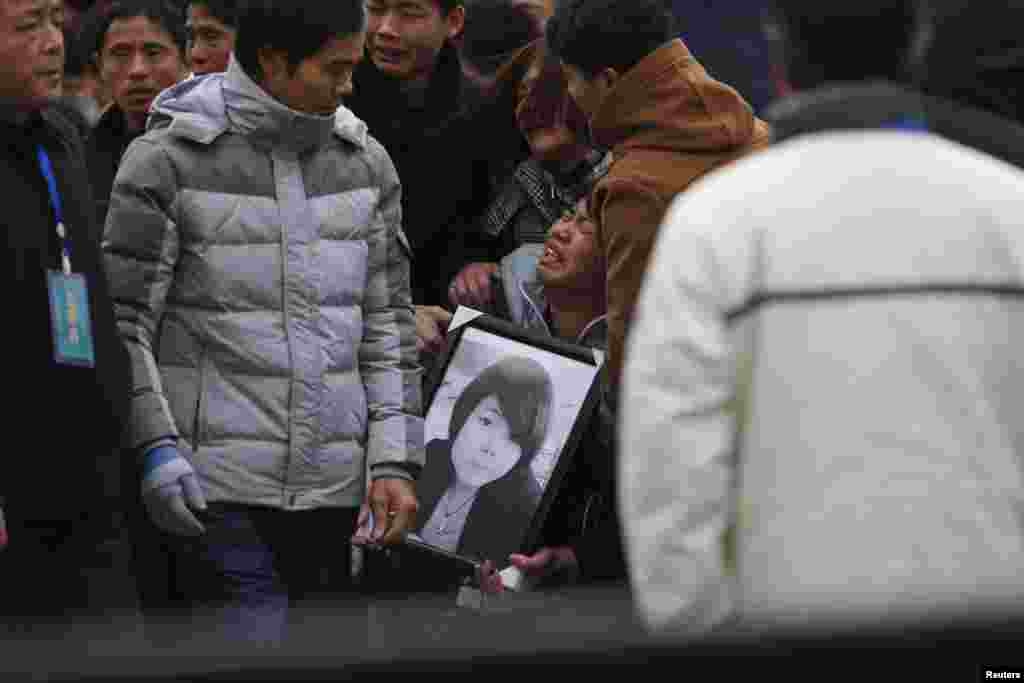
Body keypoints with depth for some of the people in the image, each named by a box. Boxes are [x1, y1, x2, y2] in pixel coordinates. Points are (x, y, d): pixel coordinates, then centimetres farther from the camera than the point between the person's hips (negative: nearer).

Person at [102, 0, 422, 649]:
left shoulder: (366, 162, 10)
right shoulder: (168, 161, -6)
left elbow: (387, 321, 12)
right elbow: (120, 323, -5)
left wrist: (395, 459, 3)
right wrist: (155, 446, -15)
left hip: (333, 488, 5)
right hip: (220, 490, -5)